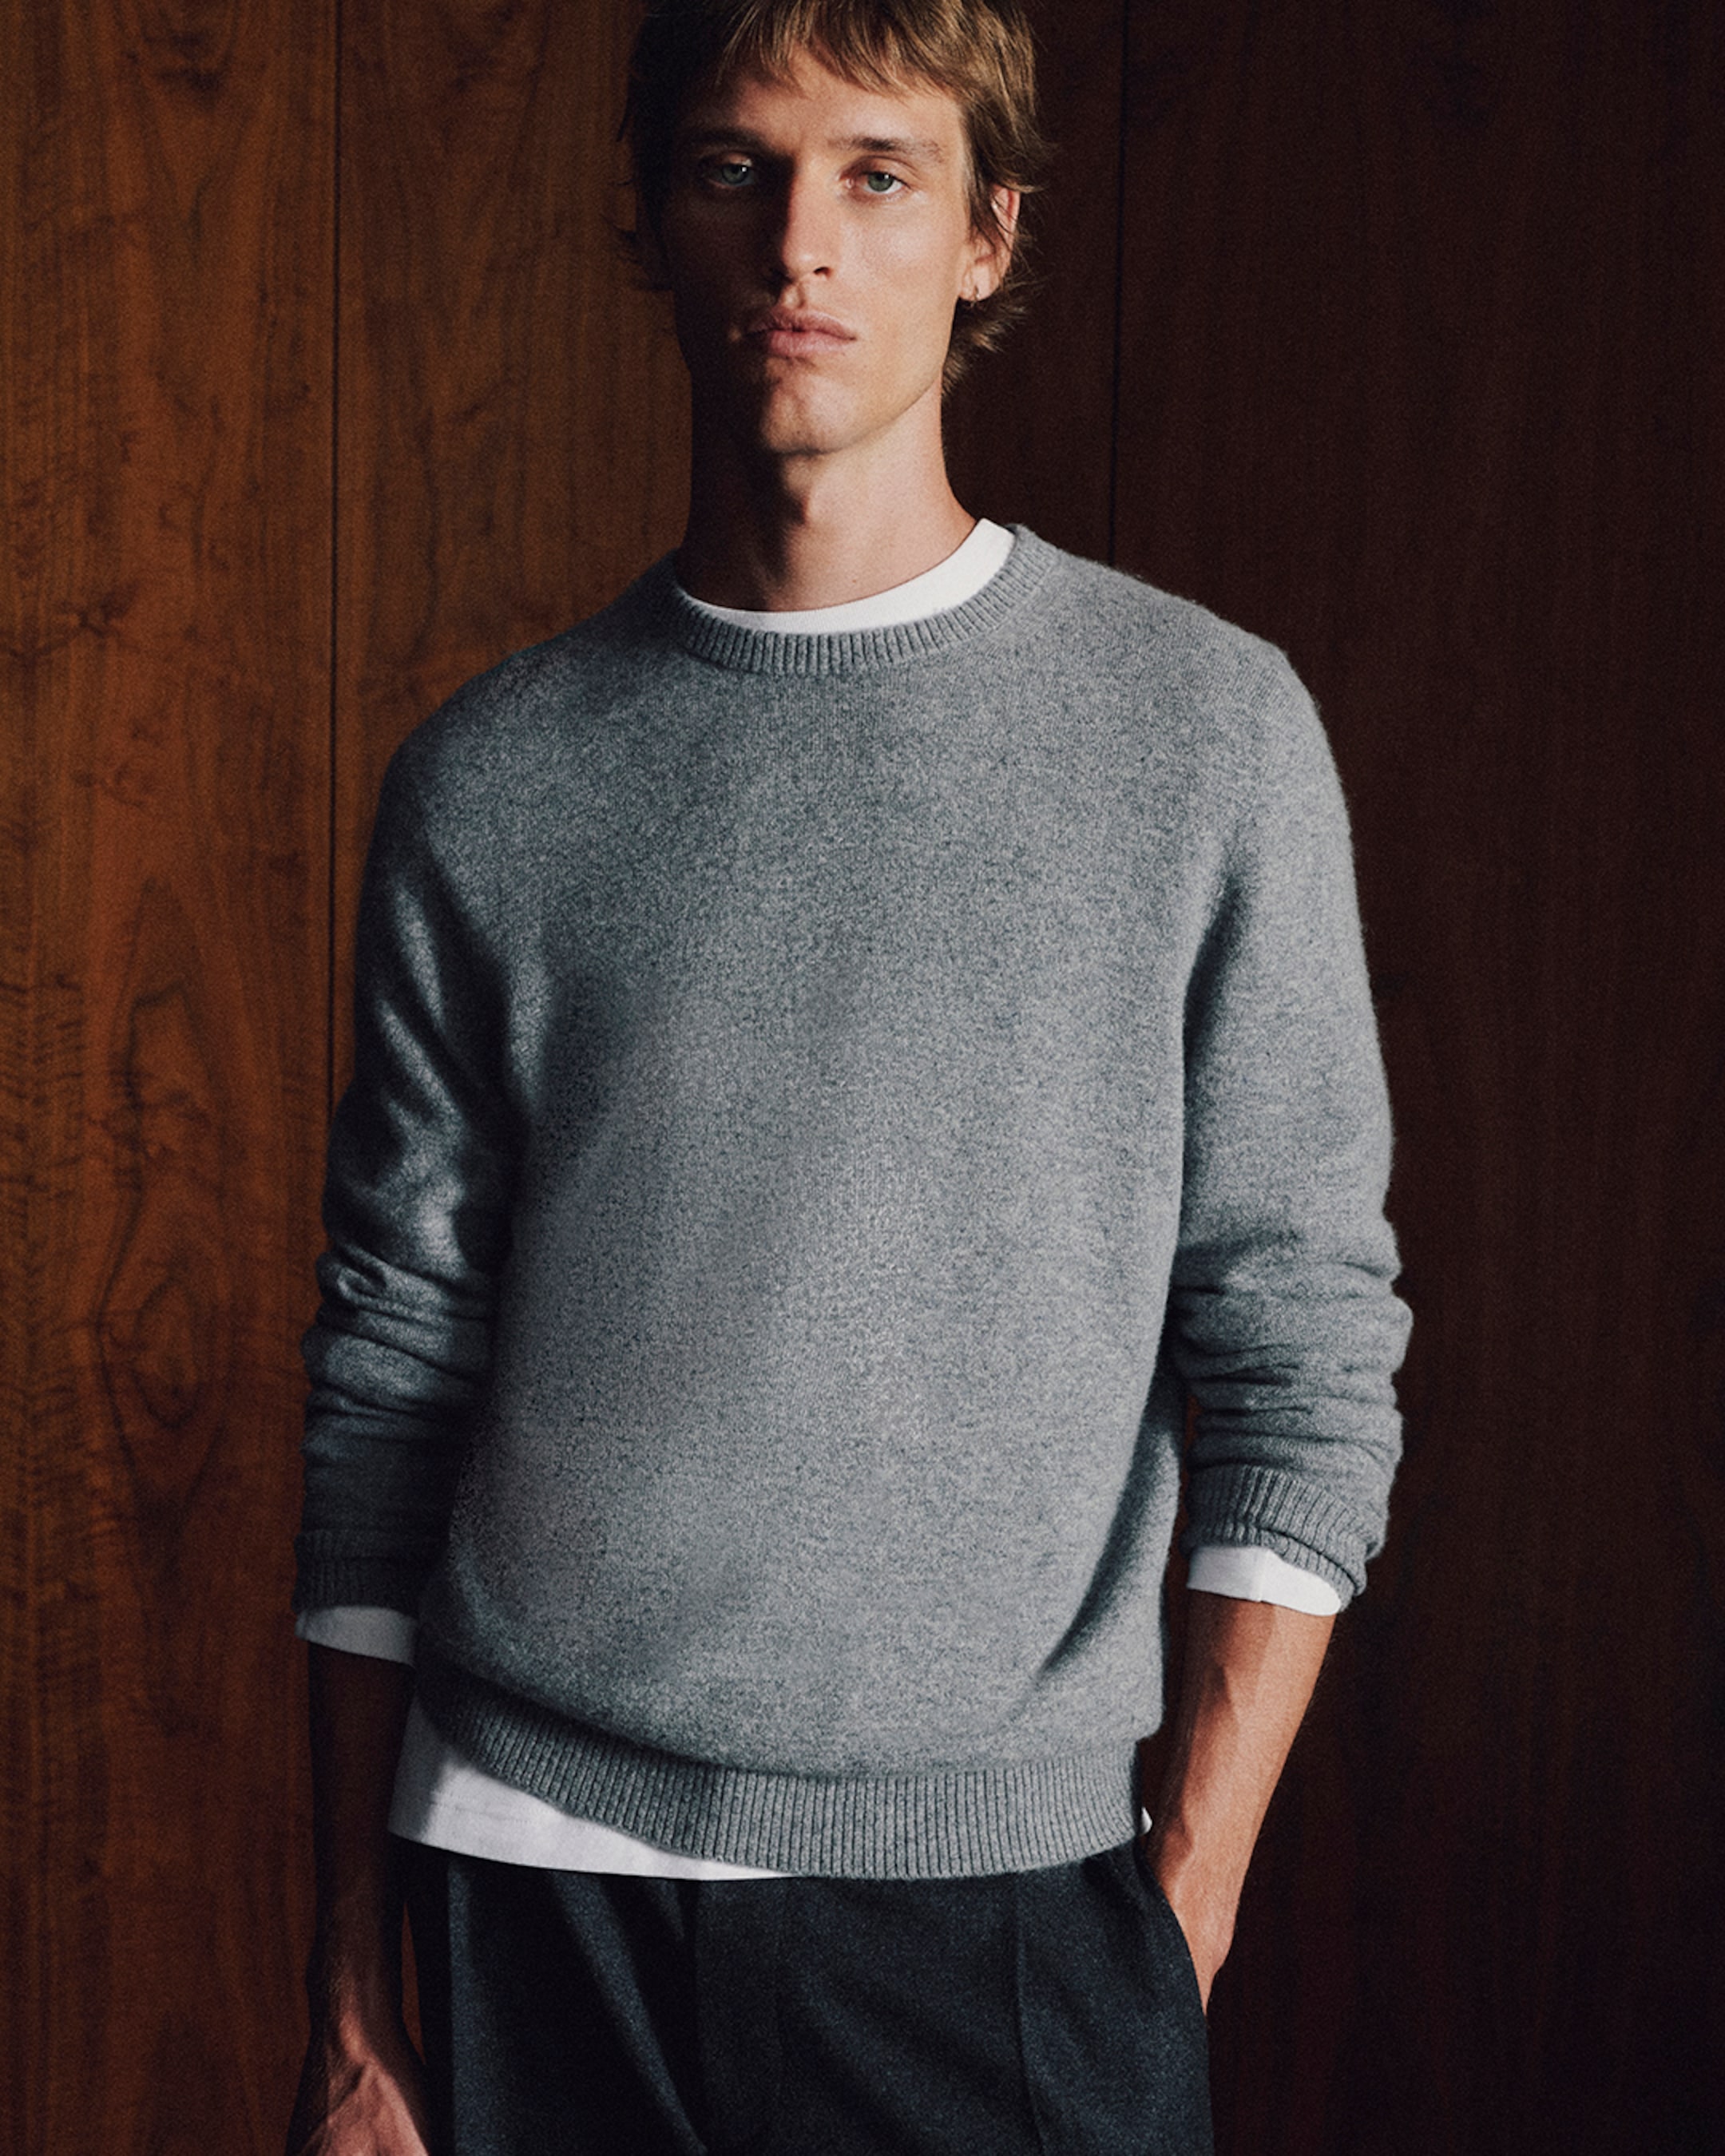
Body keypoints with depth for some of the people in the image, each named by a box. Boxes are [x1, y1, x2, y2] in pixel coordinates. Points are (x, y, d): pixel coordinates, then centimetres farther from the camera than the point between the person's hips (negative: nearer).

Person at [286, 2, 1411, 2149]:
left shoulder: (1209, 730, -1)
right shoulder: (494, 778, 3)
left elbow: (1303, 1356, -1)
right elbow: (386, 1380, 6)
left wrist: (1188, 1909, -8)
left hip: (999, 1889, -1)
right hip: (531, 1881, 2)